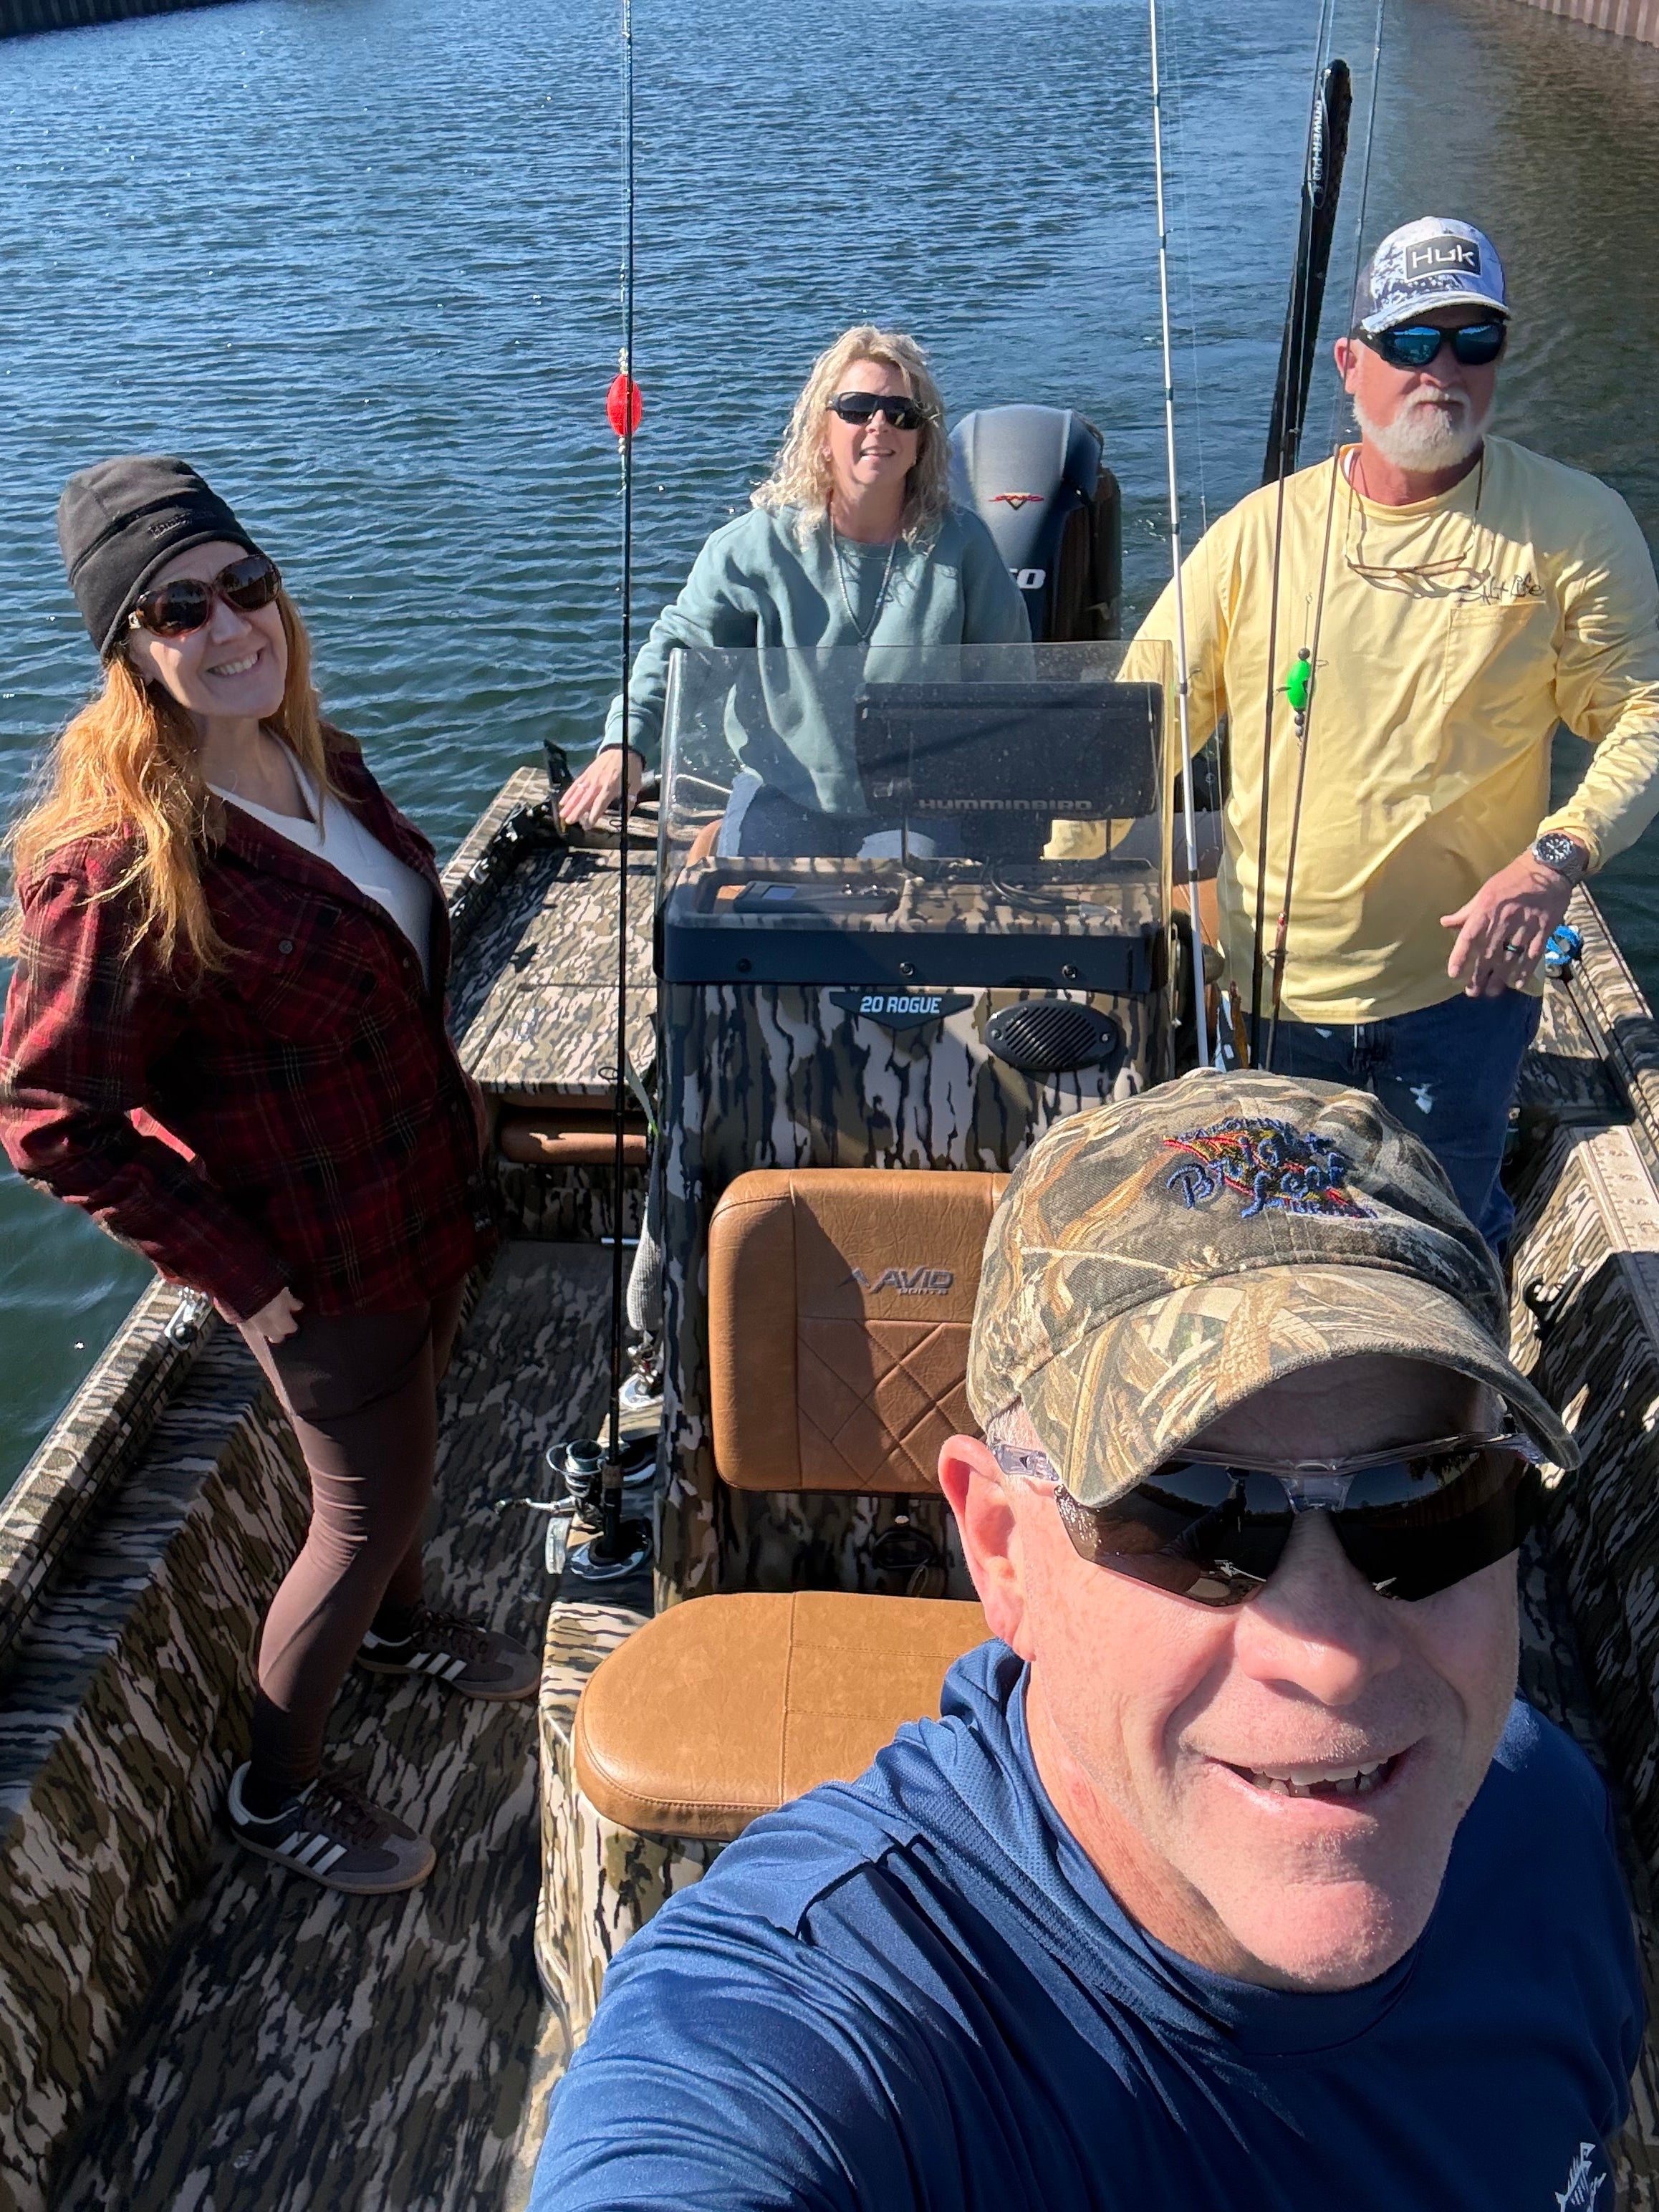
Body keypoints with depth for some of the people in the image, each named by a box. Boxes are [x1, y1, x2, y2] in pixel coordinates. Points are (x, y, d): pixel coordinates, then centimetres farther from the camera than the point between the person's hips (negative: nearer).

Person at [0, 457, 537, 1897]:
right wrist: (236, 1270, -21)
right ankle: (277, 1793, 35)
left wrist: (447, 1090, 11)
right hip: (322, 1257, -7)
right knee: (368, 1511, 10)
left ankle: (398, 1628, 58)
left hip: (423, 1194, 8)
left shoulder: (323, 762, -4)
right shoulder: (115, 864, -29)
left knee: (407, 1441, 28)